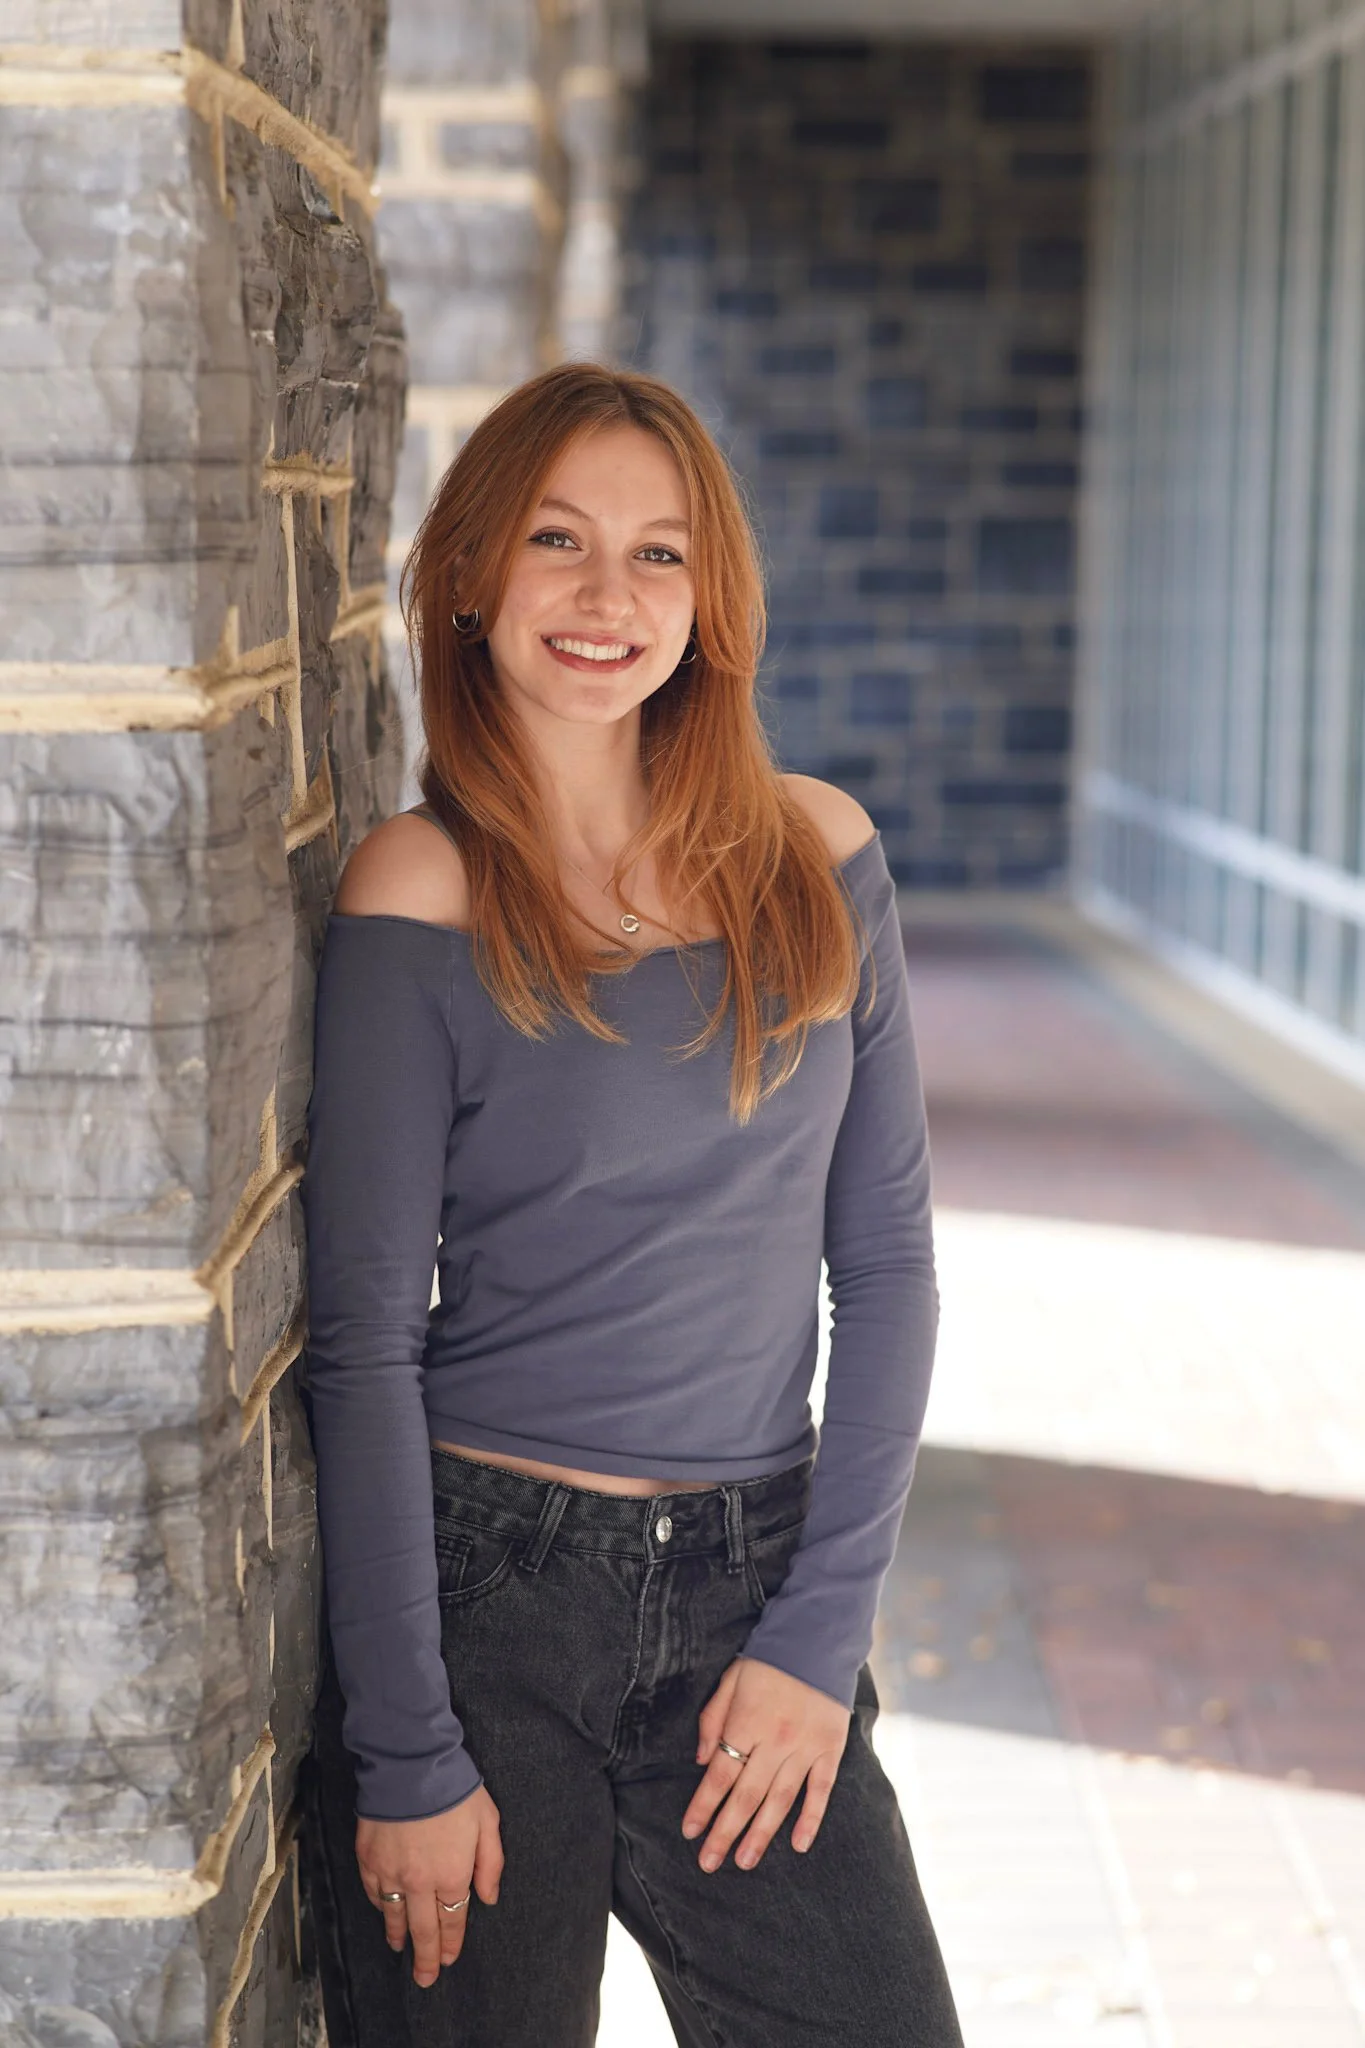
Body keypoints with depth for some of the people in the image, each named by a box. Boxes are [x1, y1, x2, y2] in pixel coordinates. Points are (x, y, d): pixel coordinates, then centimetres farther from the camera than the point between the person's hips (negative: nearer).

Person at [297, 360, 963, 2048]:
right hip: (482, 1589, -3)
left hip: (755, 1591, 3)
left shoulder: (817, 856, 2)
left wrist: (822, 1628, -2)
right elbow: (364, 1340, -9)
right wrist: (404, 1758, -11)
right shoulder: (422, 896, -9)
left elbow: (886, 1259, 4)